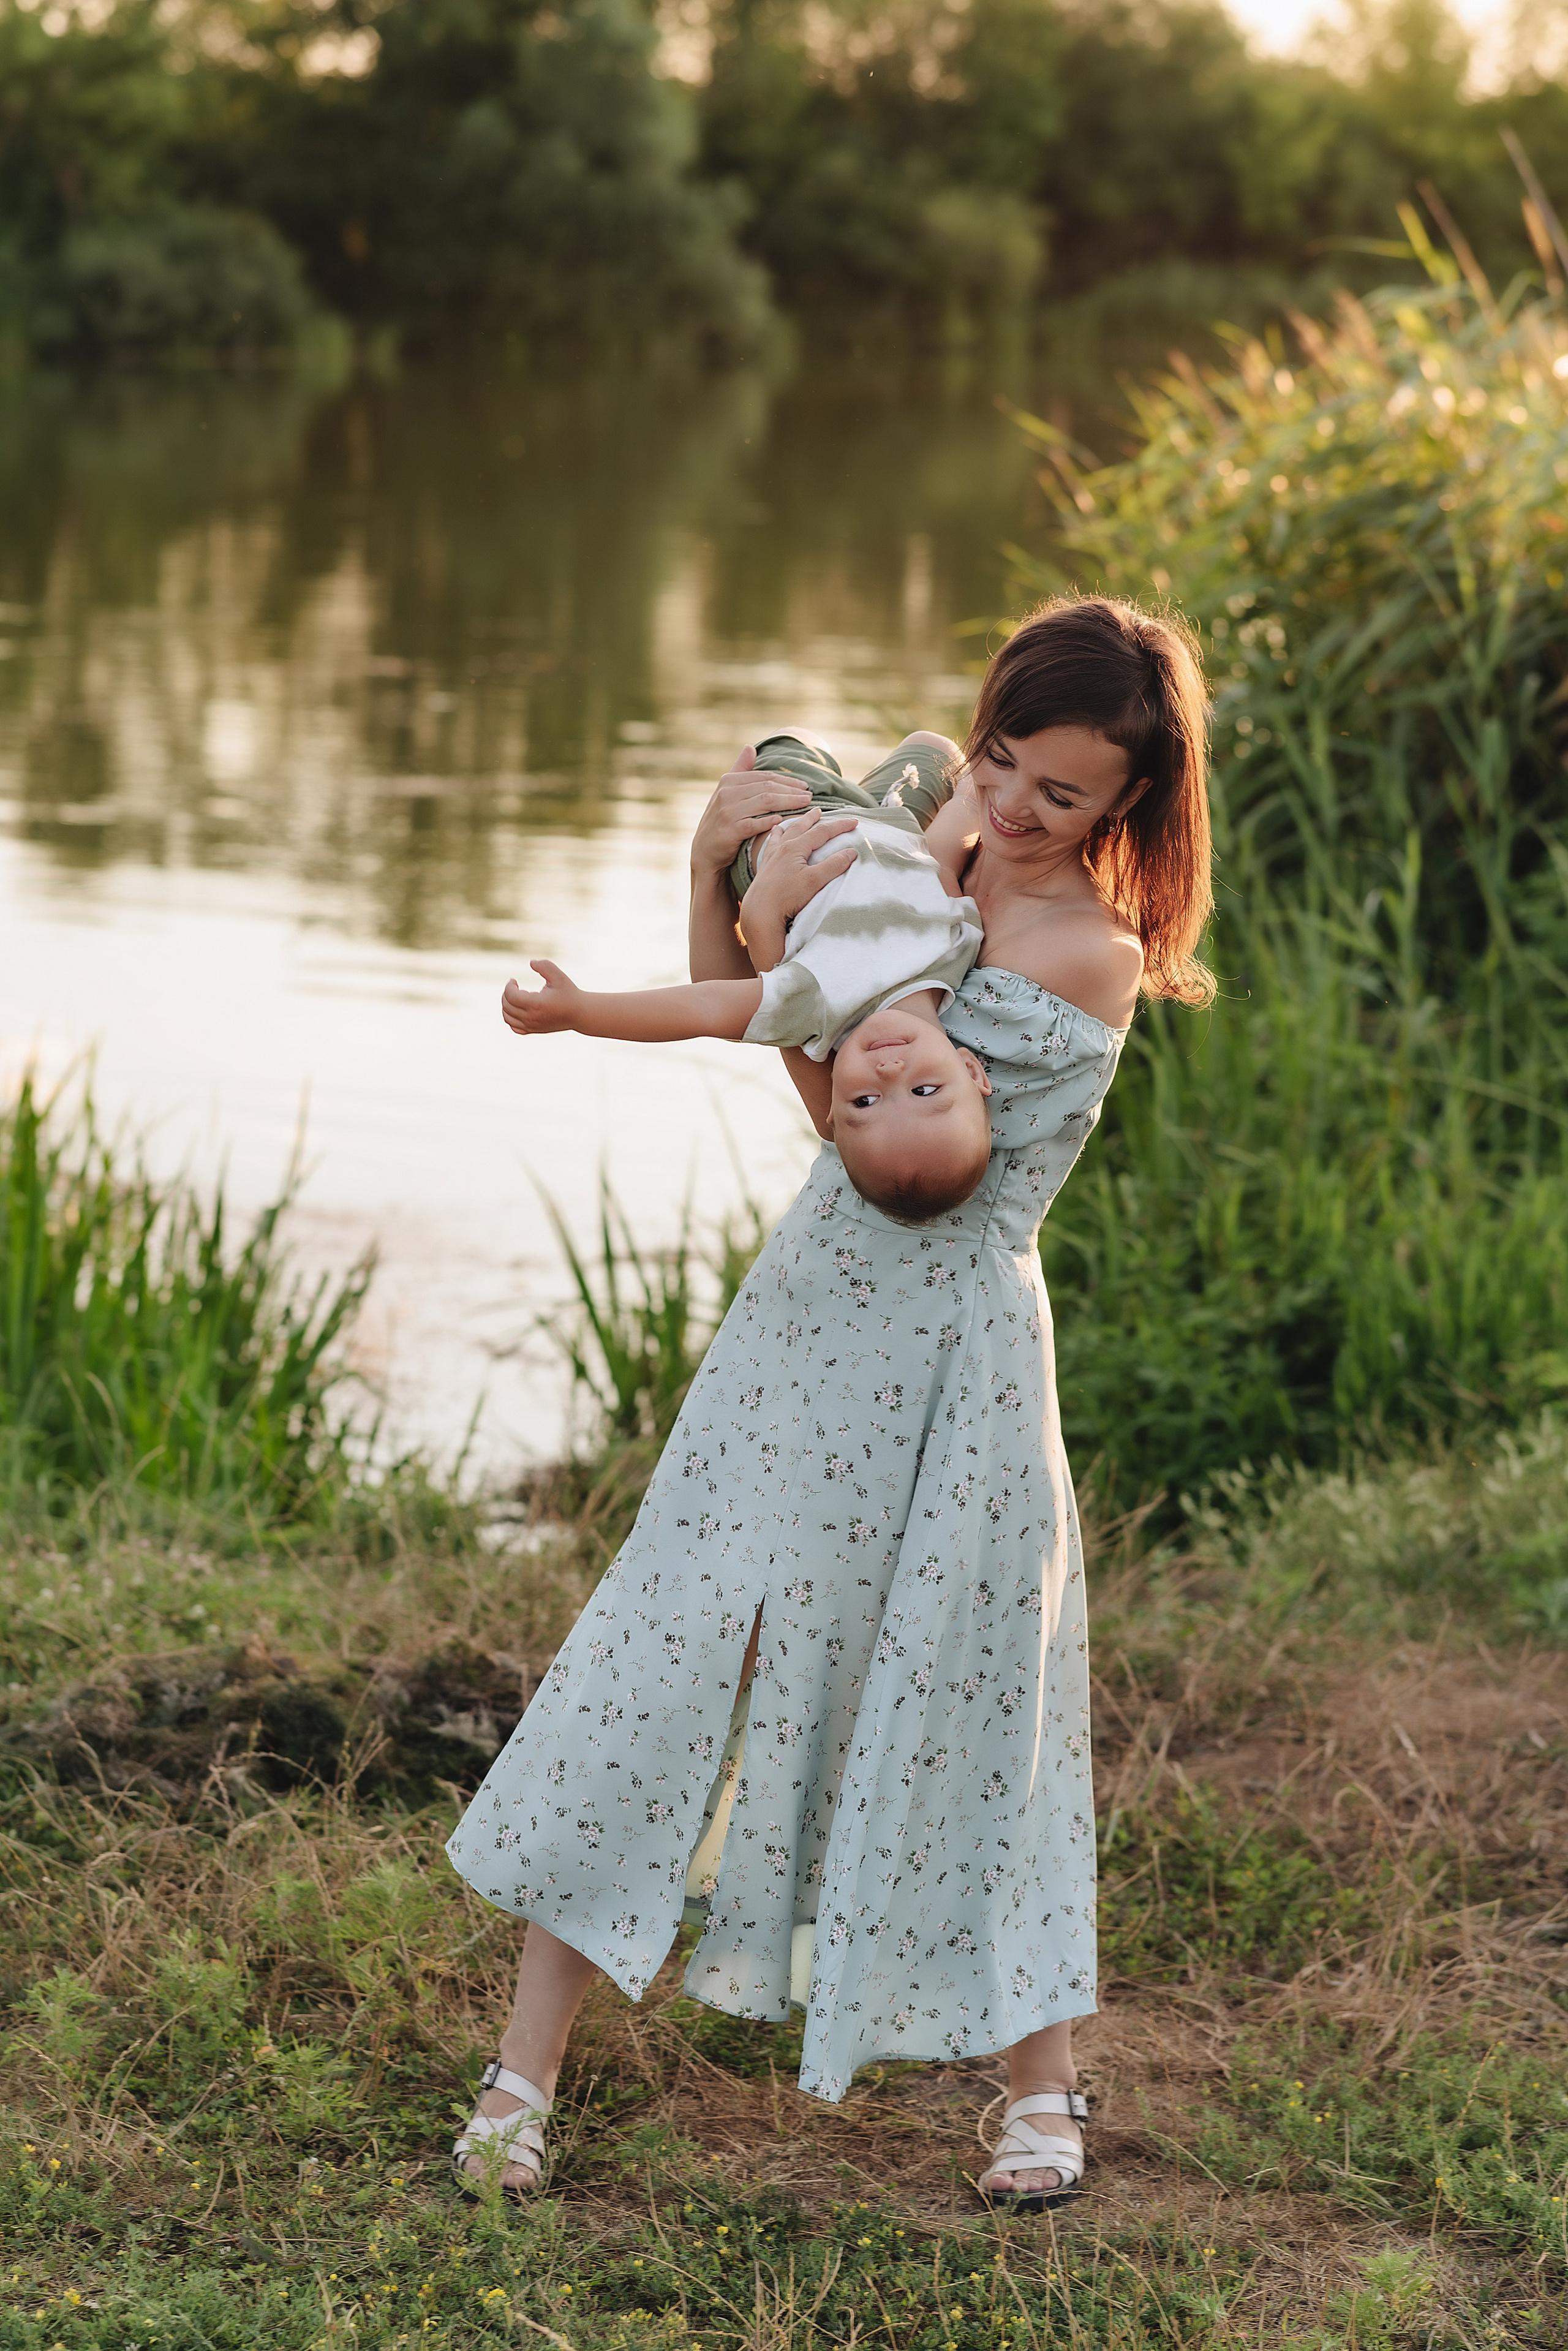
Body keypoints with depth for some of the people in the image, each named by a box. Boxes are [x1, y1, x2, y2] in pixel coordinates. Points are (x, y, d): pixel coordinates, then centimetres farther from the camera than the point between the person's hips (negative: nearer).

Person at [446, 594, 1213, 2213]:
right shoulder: (936, 863, 6)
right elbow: (732, 1006, 14)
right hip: (805, 1313, 6)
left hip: (952, 1356, -6)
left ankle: (1040, 2087, 29)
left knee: (965, 1715, 5)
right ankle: (523, 2076, 9)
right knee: (664, 1657, 2)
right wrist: (714, 866, -2)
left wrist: (796, 935, -19)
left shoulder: (1094, 957, -14)